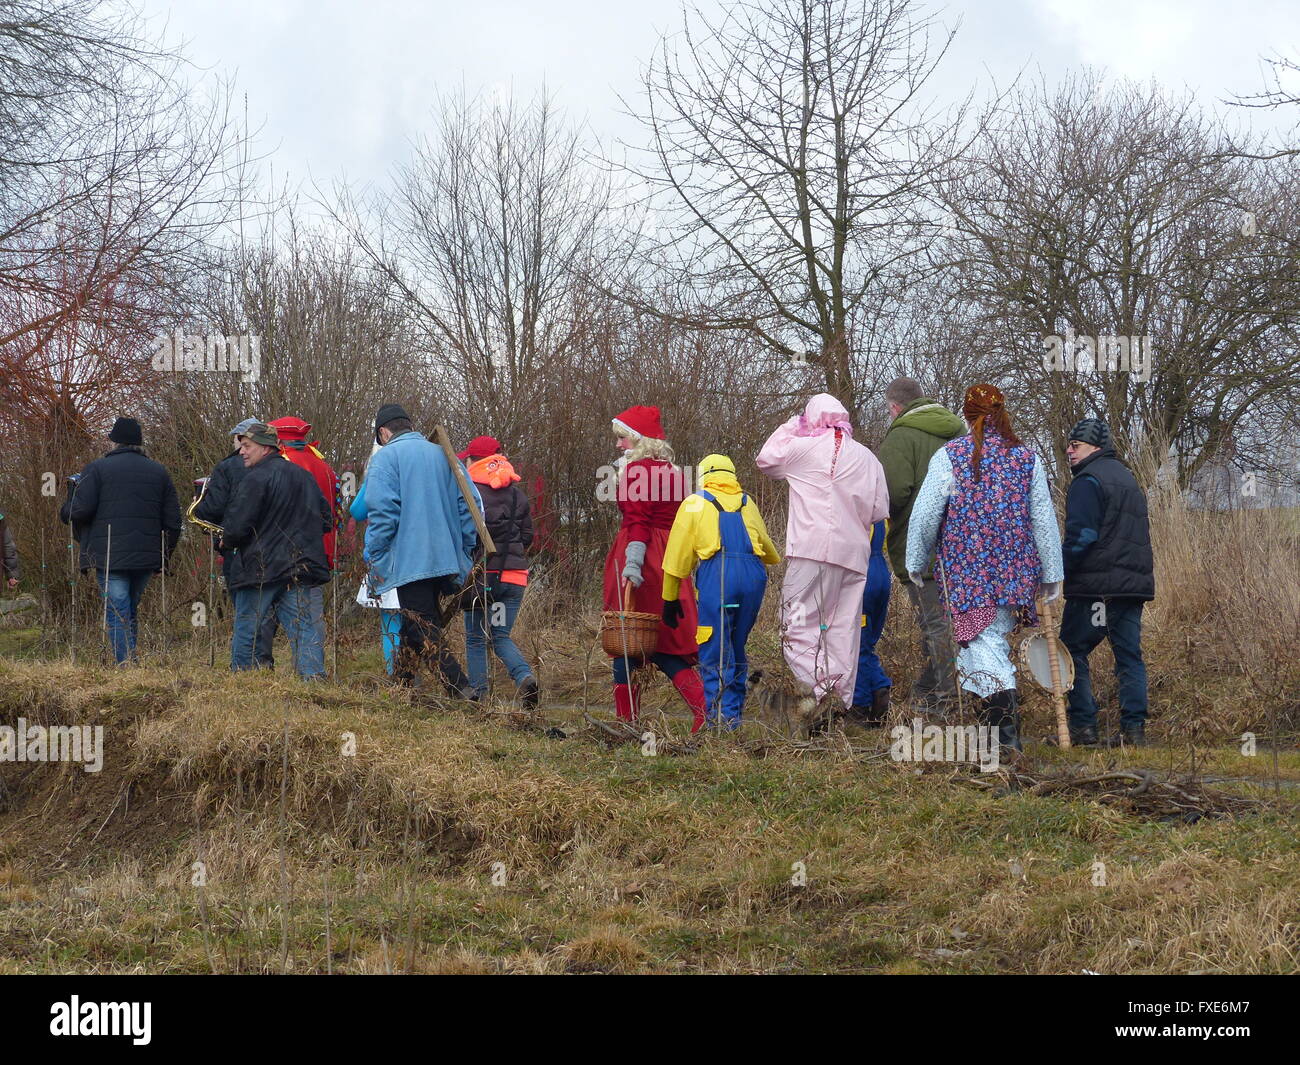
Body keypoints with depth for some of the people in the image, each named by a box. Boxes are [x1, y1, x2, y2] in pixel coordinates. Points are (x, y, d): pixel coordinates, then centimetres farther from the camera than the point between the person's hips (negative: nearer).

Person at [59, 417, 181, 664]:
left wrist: (65, 512, 12)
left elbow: (80, 510, -10)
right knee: (130, 611, 16)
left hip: (109, 557, -4)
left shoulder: (97, 469, -1)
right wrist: (164, 556, 19)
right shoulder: (158, 472, 13)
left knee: (118, 614, -5)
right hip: (146, 558, 4)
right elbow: (172, 520, 11)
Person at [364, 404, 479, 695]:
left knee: (424, 630, -8)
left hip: (410, 559, -7)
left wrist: (373, 551, -5)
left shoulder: (386, 457, -3)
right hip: (447, 559, 7)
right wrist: (465, 549, 16)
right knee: (412, 627, 18)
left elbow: (382, 510, -14)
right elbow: (470, 504, 11)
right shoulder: (443, 455, 15)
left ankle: (461, 690, -21)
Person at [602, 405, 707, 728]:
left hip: (640, 560, -8)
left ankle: (626, 718, -1)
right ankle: (705, 707, -7)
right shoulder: (673, 472, 16)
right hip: (669, 561, 8)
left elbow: (638, 522, -17)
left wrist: (631, 564, -23)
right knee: (667, 642, 9)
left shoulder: (635, 470, -7)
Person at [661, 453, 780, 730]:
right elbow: (768, 548, 34)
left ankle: (721, 716, -13)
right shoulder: (747, 504, 24)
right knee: (737, 649, 17)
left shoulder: (695, 503, 13)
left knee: (714, 654, -3)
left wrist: (670, 599, 12)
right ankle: (735, 712, 19)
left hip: (717, 575, -4)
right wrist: (777, 563, 58)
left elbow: (678, 555, 8)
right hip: (754, 576, 4)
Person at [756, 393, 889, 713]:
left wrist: (789, 427, 26)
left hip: (812, 550, -5)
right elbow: (880, 510, 12)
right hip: (854, 554, 5)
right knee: (844, 628, 9)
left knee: (799, 626, -5)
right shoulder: (868, 458, 12)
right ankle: (841, 701, 9)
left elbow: (765, 460, 17)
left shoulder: (803, 448, 0)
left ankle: (821, 689, -24)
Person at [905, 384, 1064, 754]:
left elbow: (924, 516, -4)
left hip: (966, 567, -4)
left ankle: (1007, 727, -19)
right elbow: (1045, 520, 8)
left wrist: (916, 563, 9)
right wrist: (1051, 574, 15)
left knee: (982, 640, -6)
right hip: (1016, 569, 4)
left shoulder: (949, 456, -5)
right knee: (996, 634, 17)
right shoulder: (1026, 458, 5)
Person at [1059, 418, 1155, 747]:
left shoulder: (1088, 482, -7)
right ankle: (1134, 728, 2)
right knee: (1129, 655, 8)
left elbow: (1081, 537, -17)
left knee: (1072, 649, 0)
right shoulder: (1127, 478, 21)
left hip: (1096, 584, -8)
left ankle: (1082, 726, -4)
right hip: (1134, 582, 8)